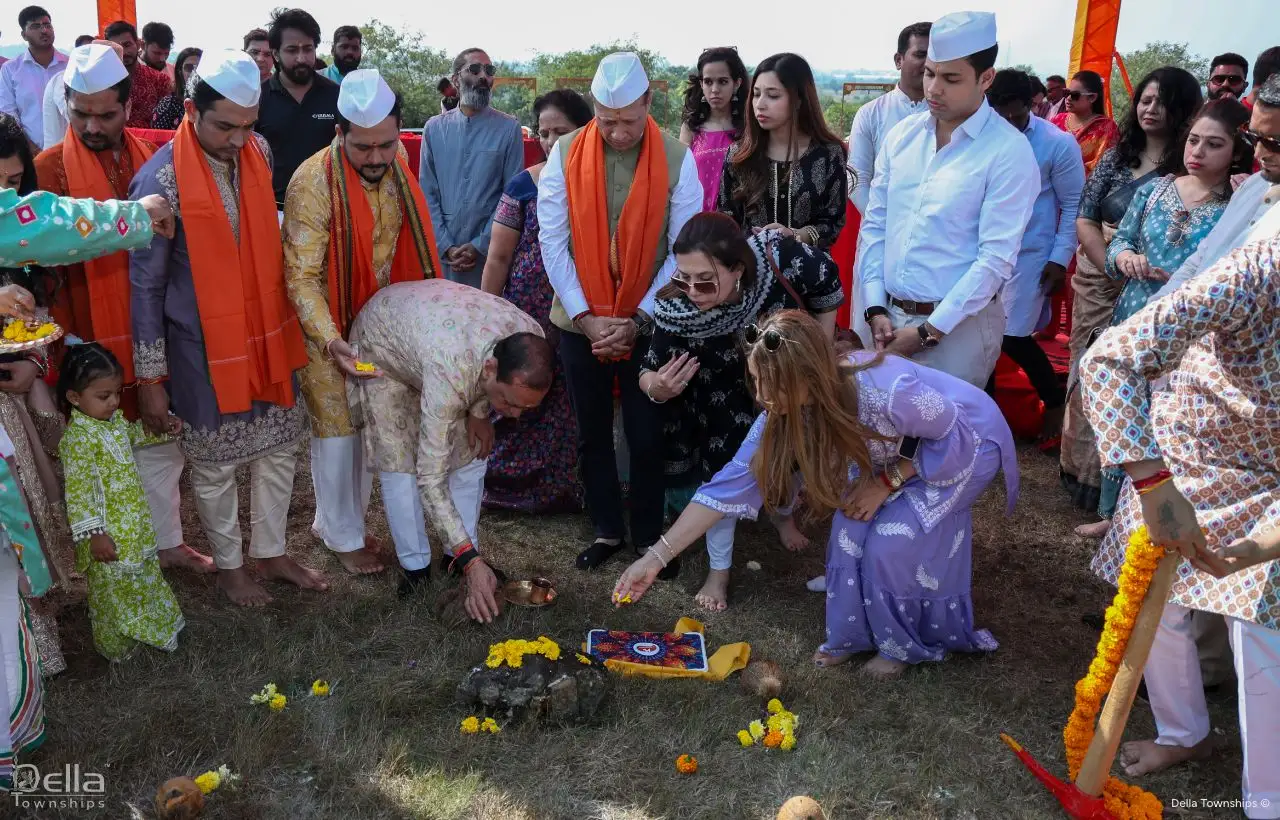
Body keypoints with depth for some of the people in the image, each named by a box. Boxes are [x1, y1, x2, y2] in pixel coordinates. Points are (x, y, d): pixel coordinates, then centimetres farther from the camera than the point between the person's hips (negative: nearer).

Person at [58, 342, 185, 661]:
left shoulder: (113, 418, 1)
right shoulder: (78, 439, -26)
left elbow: (132, 435, 25)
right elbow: (78, 492, -26)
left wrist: (161, 427, 10)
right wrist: (93, 534, -27)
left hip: (135, 523, 9)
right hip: (109, 533, -8)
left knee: (145, 576, 24)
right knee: (113, 589, 9)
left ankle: (154, 627, 43)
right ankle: (115, 647, 27)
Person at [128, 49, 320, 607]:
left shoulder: (258, 155, -3)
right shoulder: (161, 181, -19)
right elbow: (146, 287, -12)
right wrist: (151, 378, -10)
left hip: (268, 336, 6)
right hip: (205, 351, -5)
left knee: (279, 451, 16)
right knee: (214, 466, 11)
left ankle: (271, 554, 35)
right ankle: (229, 566, 32)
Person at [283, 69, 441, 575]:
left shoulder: (398, 171, -5)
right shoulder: (313, 182, -23)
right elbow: (301, 276, -23)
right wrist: (331, 342, -33)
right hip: (327, 330, -6)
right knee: (337, 432, 4)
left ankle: (336, 520, 33)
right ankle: (343, 536, 23)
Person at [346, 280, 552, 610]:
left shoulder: (531, 344, -30)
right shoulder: (451, 373, -47)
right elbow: (430, 479, -42)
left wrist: (479, 412, -14)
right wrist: (471, 561, -44)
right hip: (382, 343, -5)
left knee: (470, 451, 0)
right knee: (400, 462, -12)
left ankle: (454, 554, 14)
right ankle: (415, 566, 4)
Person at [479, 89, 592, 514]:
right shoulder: (524, 185, 1)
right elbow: (498, 258, 4)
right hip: (526, 315, 0)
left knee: (568, 406, 4)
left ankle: (562, 486, 21)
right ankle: (510, 482, 18)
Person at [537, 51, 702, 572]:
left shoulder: (677, 159, -8)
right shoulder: (565, 155, -6)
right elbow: (553, 241, -6)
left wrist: (639, 319, -11)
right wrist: (584, 317, -10)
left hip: (647, 322, -1)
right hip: (580, 321, 2)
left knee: (646, 435, 5)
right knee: (592, 432, 12)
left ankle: (648, 538, 23)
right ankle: (606, 530, 29)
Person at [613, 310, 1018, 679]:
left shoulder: (887, 393, -42)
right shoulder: (786, 410, -22)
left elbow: (956, 434, -24)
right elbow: (732, 482, -20)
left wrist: (887, 481, -23)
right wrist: (657, 557, -22)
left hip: (968, 444, -5)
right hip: (902, 448, 6)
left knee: (893, 543, -14)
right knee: (852, 529, -7)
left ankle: (908, 642, 12)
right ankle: (855, 632, 17)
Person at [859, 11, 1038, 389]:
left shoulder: (1009, 152, -11)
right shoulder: (901, 135, 4)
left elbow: (997, 258, -14)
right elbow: (875, 224, 6)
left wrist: (929, 331, -15)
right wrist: (875, 308, -2)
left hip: (959, 324, -5)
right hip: (889, 316, 5)